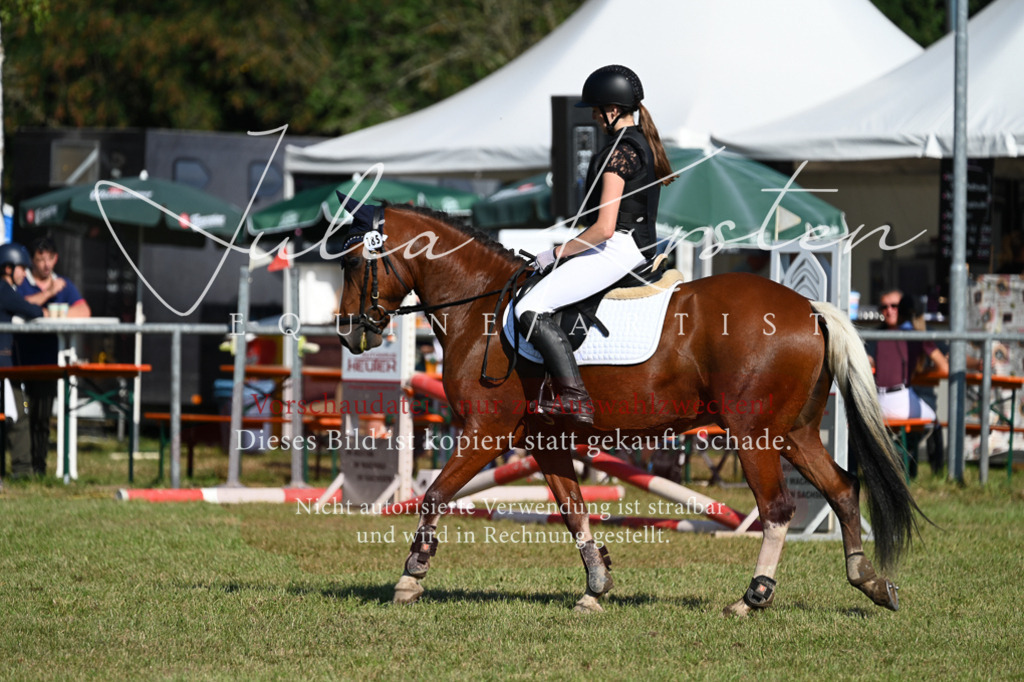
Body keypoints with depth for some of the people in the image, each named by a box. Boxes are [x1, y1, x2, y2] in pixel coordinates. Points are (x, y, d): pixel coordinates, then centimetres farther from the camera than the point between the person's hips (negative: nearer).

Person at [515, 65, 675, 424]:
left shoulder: (619, 154, -17)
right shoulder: (644, 144, 14)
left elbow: (604, 227, -22)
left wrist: (557, 253, -10)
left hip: (615, 249, -11)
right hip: (637, 246, 11)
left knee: (530, 308, -20)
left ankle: (574, 398, -28)